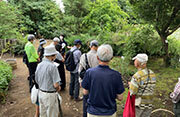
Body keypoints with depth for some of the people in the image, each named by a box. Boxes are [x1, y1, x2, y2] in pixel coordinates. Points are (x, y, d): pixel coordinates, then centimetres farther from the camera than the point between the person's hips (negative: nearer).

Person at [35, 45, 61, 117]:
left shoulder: (39, 65, 1)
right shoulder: (52, 66, -21)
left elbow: (37, 81, 9)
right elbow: (56, 85, -23)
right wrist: (57, 88, 1)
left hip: (41, 92, 7)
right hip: (50, 95, -7)